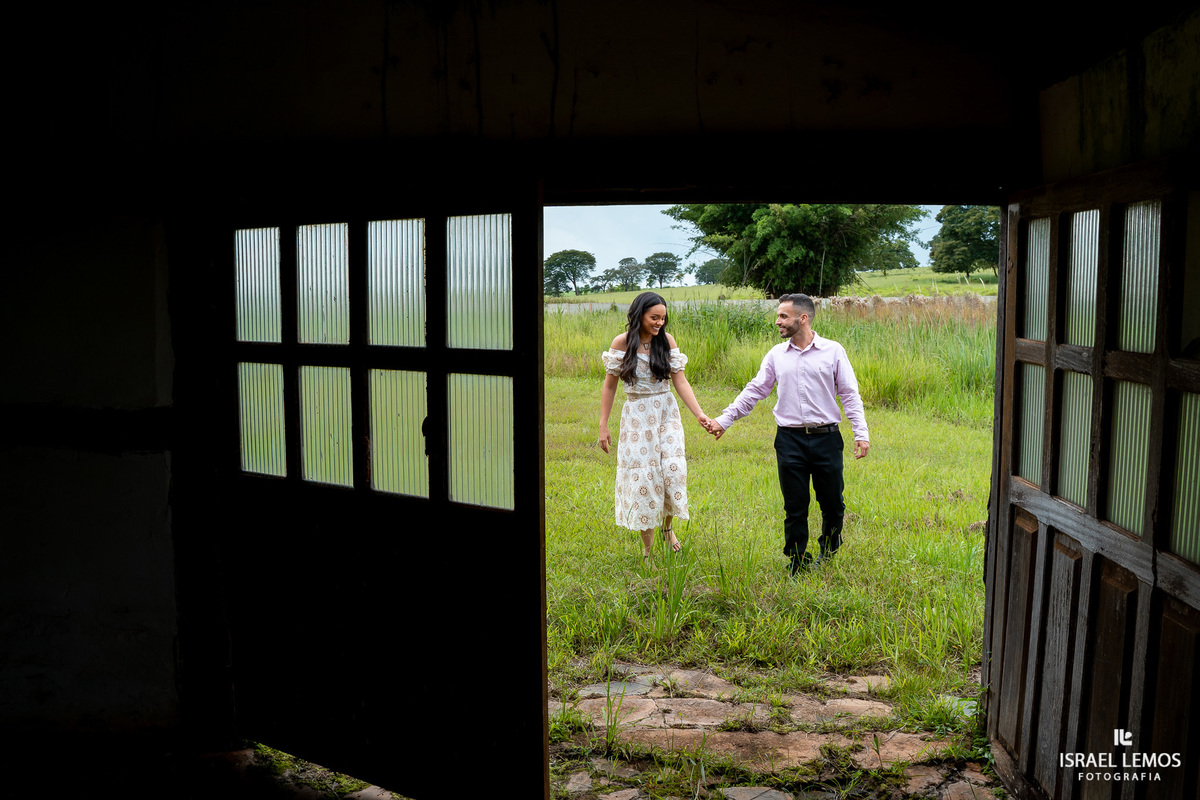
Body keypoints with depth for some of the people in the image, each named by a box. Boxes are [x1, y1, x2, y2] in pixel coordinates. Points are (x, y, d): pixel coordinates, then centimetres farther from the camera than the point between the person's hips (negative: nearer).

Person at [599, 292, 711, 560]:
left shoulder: (667, 340, -1)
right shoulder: (621, 342, -5)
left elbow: (680, 381, -4)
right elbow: (609, 386, 1)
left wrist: (699, 414, -15)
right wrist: (603, 426, 0)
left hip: (666, 414, 1)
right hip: (636, 416, -1)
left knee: (673, 469, -15)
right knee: (641, 477, -1)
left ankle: (668, 526, 14)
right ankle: (647, 549, 13)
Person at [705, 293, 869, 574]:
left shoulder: (833, 351, 1)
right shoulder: (777, 354, 8)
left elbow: (849, 394, 1)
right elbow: (754, 391, 11)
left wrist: (861, 432, -7)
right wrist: (724, 420, 6)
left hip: (826, 438, -1)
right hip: (790, 440, 1)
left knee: (832, 503, 7)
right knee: (795, 507, 5)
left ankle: (828, 556, 29)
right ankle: (798, 563, 18)